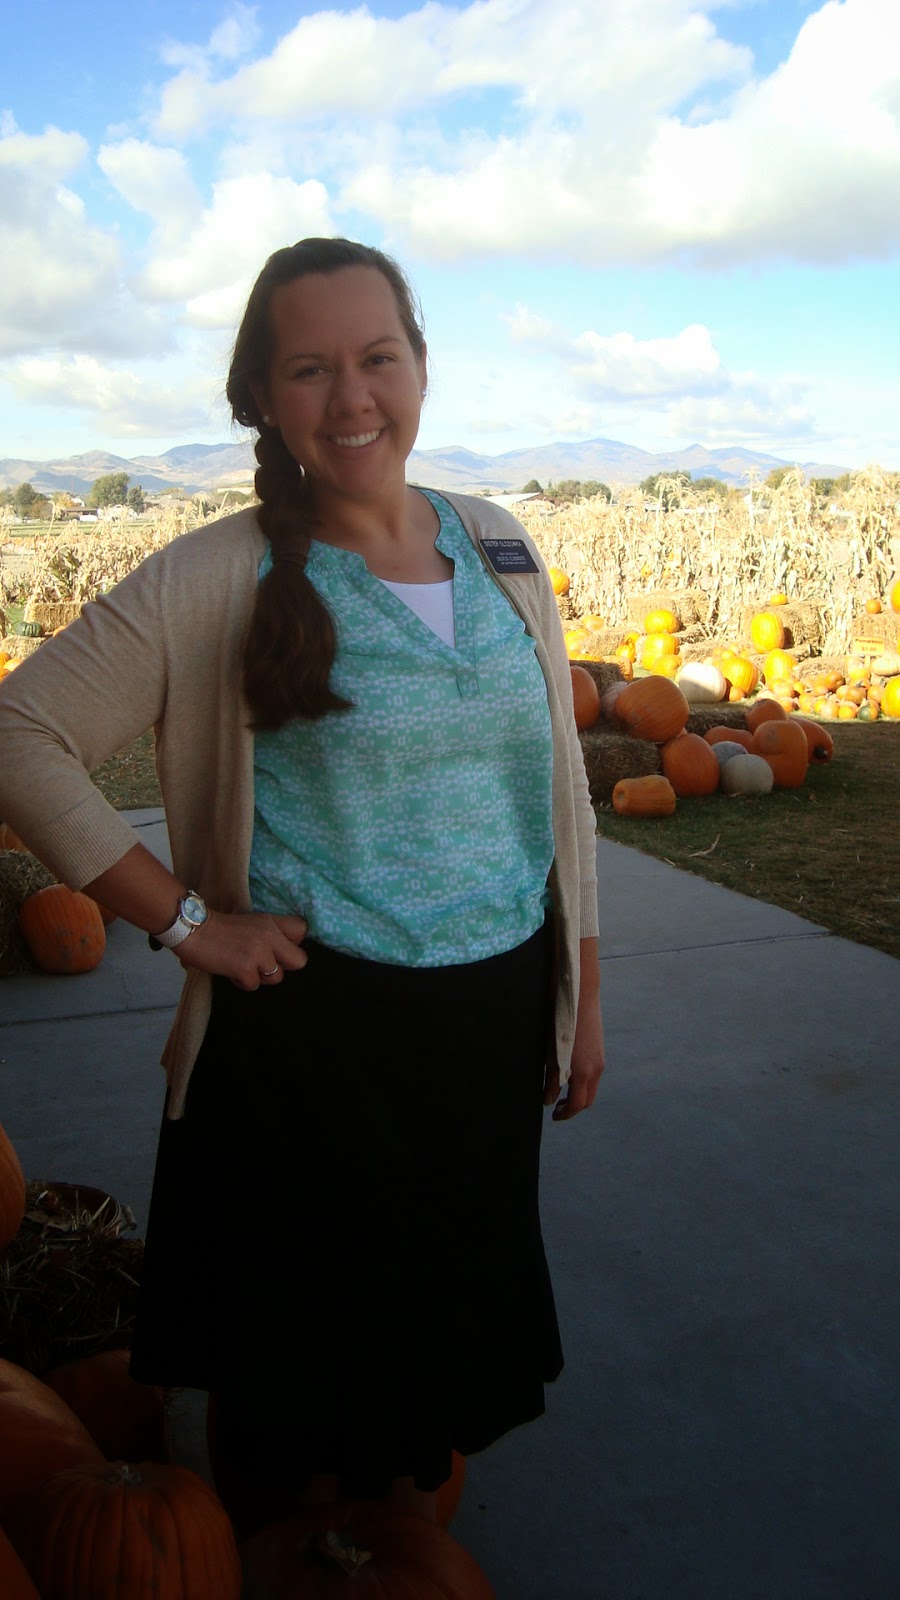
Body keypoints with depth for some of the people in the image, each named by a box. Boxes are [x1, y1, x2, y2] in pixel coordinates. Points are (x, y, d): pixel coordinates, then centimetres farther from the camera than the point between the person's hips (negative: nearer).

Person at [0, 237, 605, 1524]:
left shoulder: (504, 555, 3)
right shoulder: (218, 579, -11)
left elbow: (560, 787, 9)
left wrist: (584, 996, 11)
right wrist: (183, 920, -14)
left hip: (497, 1019, 4)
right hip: (310, 1030, -4)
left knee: (450, 1318, 21)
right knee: (312, 1324, 14)